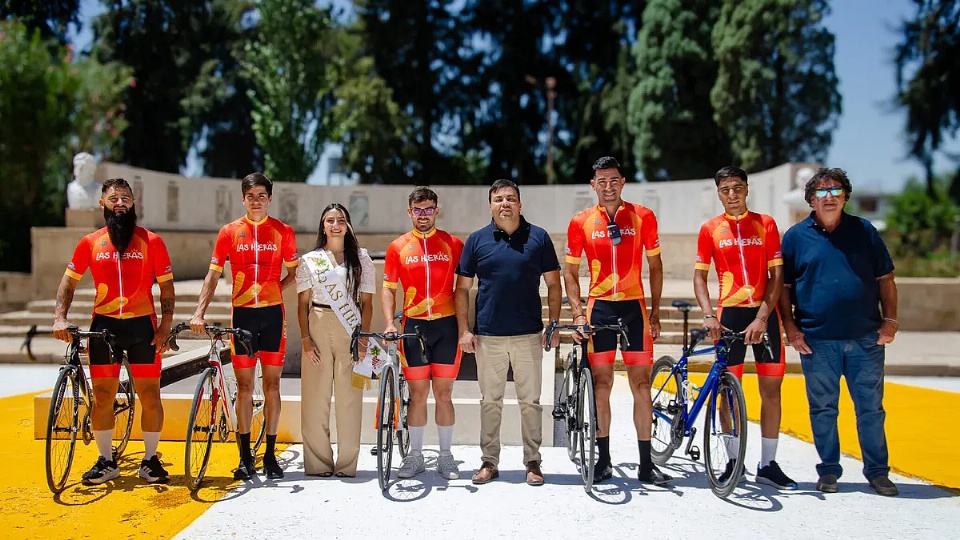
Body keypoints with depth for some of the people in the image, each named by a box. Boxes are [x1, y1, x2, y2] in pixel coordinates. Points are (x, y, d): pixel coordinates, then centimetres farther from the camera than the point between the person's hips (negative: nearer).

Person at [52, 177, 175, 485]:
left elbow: (166, 286, 1)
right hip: (104, 325, 2)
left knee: (150, 395, 1)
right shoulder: (90, 243, 5)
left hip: (142, 325, -1)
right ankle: (106, 461, 18)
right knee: (102, 396, 5)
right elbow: (69, 281, 10)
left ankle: (150, 460, 14)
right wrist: (60, 318, -3)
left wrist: (165, 327, -7)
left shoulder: (152, 242, 0)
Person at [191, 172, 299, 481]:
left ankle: (270, 455, 14)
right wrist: (199, 312, -7)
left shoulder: (283, 231, 3)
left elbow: (294, 272, 11)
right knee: (244, 385, 5)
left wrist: (273, 290, -5)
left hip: (272, 314, 0)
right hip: (242, 314, 0)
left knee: (271, 383, 4)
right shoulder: (229, 232, 4)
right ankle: (245, 458, 13)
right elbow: (214, 274, 3)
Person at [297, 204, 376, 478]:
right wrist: (306, 339, -3)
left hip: (351, 330, 0)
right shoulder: (309, 260, 10)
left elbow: (367, 302, 7)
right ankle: (318, 463, 9)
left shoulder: (361, 258, 10)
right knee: (316, 396, -1)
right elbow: (302, 303, 8)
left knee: (349, 396, -2)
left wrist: (363, 337, -3)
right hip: (318, 328, 1)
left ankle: (347, 464, 7)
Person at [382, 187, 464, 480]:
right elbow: (388, 289, 8)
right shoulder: (398, 247, 6)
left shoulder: (453, 244, 4)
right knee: (417, 394, 6)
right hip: (413, 326, 1)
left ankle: (445, 456, 16)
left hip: (446, 325, 0)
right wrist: (389, 323, -6)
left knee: (444, 394, 4)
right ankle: (415, 455, 18)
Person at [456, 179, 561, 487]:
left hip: (529, 334, -1)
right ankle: (489, 461, 19)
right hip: (487, 336, 1)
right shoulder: (477, 240, 6)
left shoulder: (538, 238, 4)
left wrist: (553, 326, -1)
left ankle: (533, 462, 17)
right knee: (490, 401, 8)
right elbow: (462, 288, 7)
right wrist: (464, 330, -1)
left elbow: (553, 284, 6)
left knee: (530, 401, 5)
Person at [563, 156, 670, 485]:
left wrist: (655, 312, 3)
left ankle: (646, 463, 9)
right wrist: (577, 313, -4)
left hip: (634, 307, 0)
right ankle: (603, 460, 15)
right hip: (599, 309, 0)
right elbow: (570, 272, 6)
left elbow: (655, 266, 8)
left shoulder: (643, 217, 3)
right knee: (601, 383, 4)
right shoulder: (581, 222, 3)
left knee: (641, 383, 0)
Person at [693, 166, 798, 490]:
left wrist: (762, 317, -12)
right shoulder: (710, 229, 4)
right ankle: (733, 461, 15)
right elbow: (700, 275, 2)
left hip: (764, 314, 1)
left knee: (771, 388, 3)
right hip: (729, 314, 0)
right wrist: (708, 315, -13)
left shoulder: (766, 224, 4)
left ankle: (768, 464, 13)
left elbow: (776, 275, -1)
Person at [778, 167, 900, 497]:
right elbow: (783, 287, 5)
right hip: (816, 341, -1)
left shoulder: (864, 231, 8)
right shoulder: (796, 236, 4)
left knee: (871, 408, 6)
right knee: (823, 409, 7)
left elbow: (885, 279, 10)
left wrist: (890, 320, 1)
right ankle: (829, 470, 19)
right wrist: (790, 327, -3)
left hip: (866, 339, 1)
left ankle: (877, 471, 19)